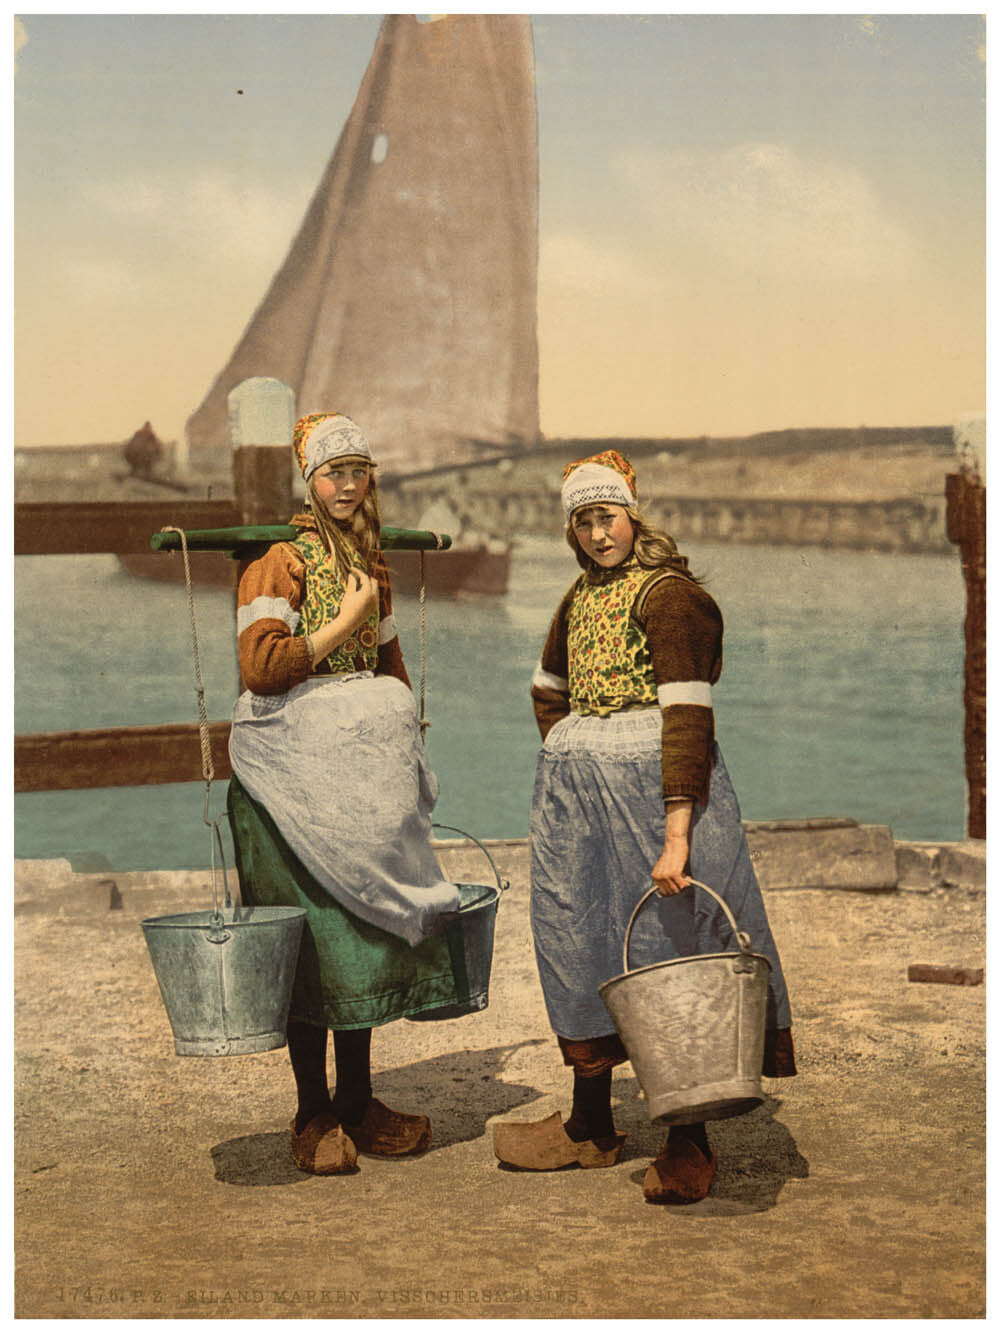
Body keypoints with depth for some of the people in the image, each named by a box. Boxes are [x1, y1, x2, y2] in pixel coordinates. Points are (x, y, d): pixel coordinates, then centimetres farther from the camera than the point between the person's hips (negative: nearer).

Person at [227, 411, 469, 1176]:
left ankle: (358, 1101, 19)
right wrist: (345, 621, -12)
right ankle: (314, 1116, 8)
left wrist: (402, 743, 15)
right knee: (310, 936, -3)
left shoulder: (371, 560, 15)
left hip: (363, 766, 7)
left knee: (366, 926, 8)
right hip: (295, 765, -7)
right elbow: (259, 665, -19)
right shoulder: (282, 558, -8)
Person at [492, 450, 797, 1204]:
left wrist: (677, 834, -29)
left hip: (650, 786, -8)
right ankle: (591, 1128, 26)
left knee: (669, 952, -5)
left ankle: (689, 1147, 3)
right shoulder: (580, 597, 14)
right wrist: (567, 762, 14)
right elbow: (550, 690, 29)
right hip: (575, 798, 8)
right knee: (579, 949, 13)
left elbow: (687, 716, -21)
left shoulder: (668, 595, -11)